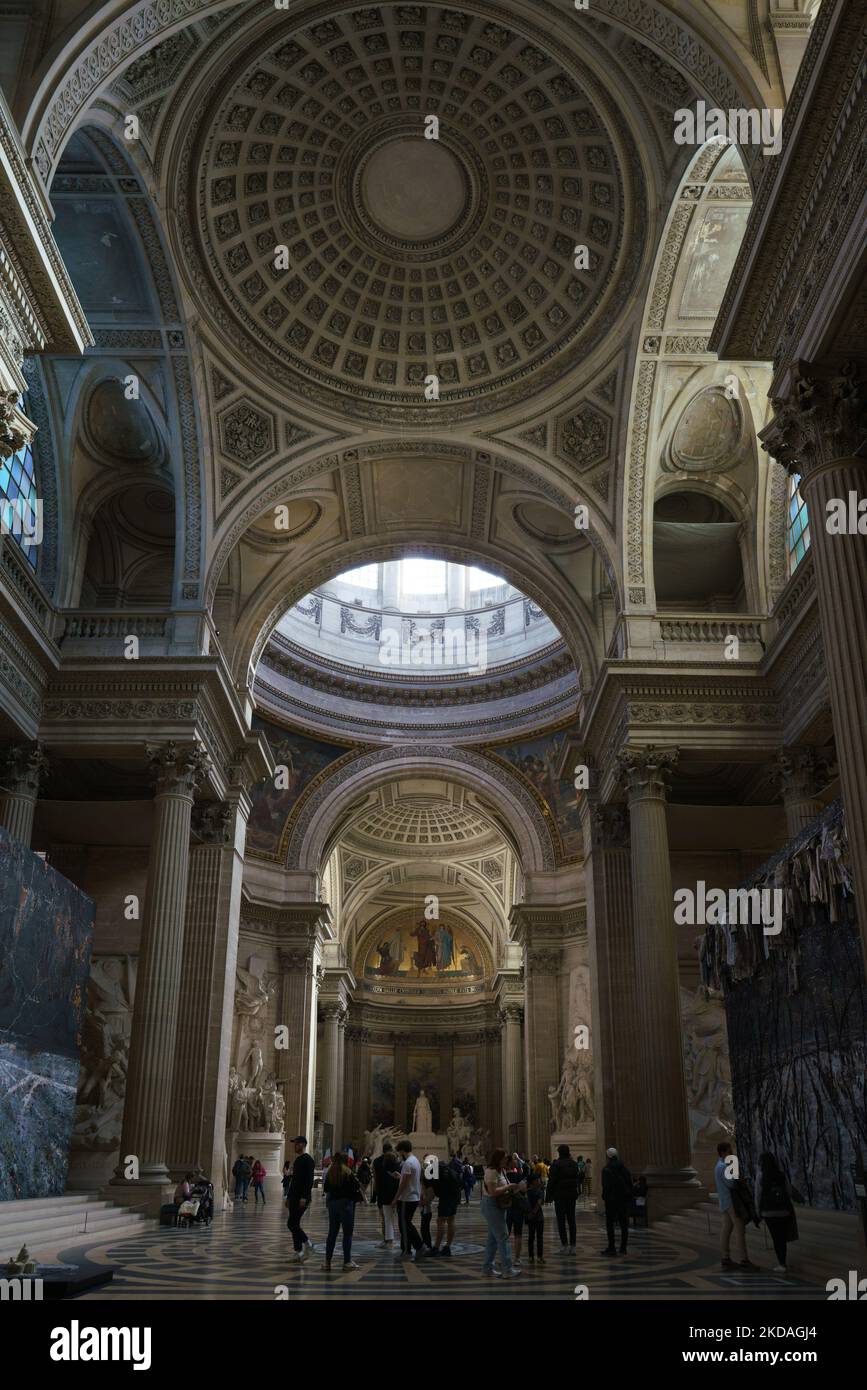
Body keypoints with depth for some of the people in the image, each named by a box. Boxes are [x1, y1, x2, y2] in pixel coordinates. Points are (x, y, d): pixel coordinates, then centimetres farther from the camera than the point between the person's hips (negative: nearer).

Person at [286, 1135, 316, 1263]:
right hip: (294, 1197, 10)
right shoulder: (297, 1160, 18)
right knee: (294, 1224, 8)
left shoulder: (307, 1160, -12)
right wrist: (289, 1197, 21)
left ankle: (308, 1245, -2)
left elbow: (309, 1180, -20)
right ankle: (298, 1252, 13)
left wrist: (304, 1197, -25)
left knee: (292, 1224, -12)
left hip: (301, 1198, -10)